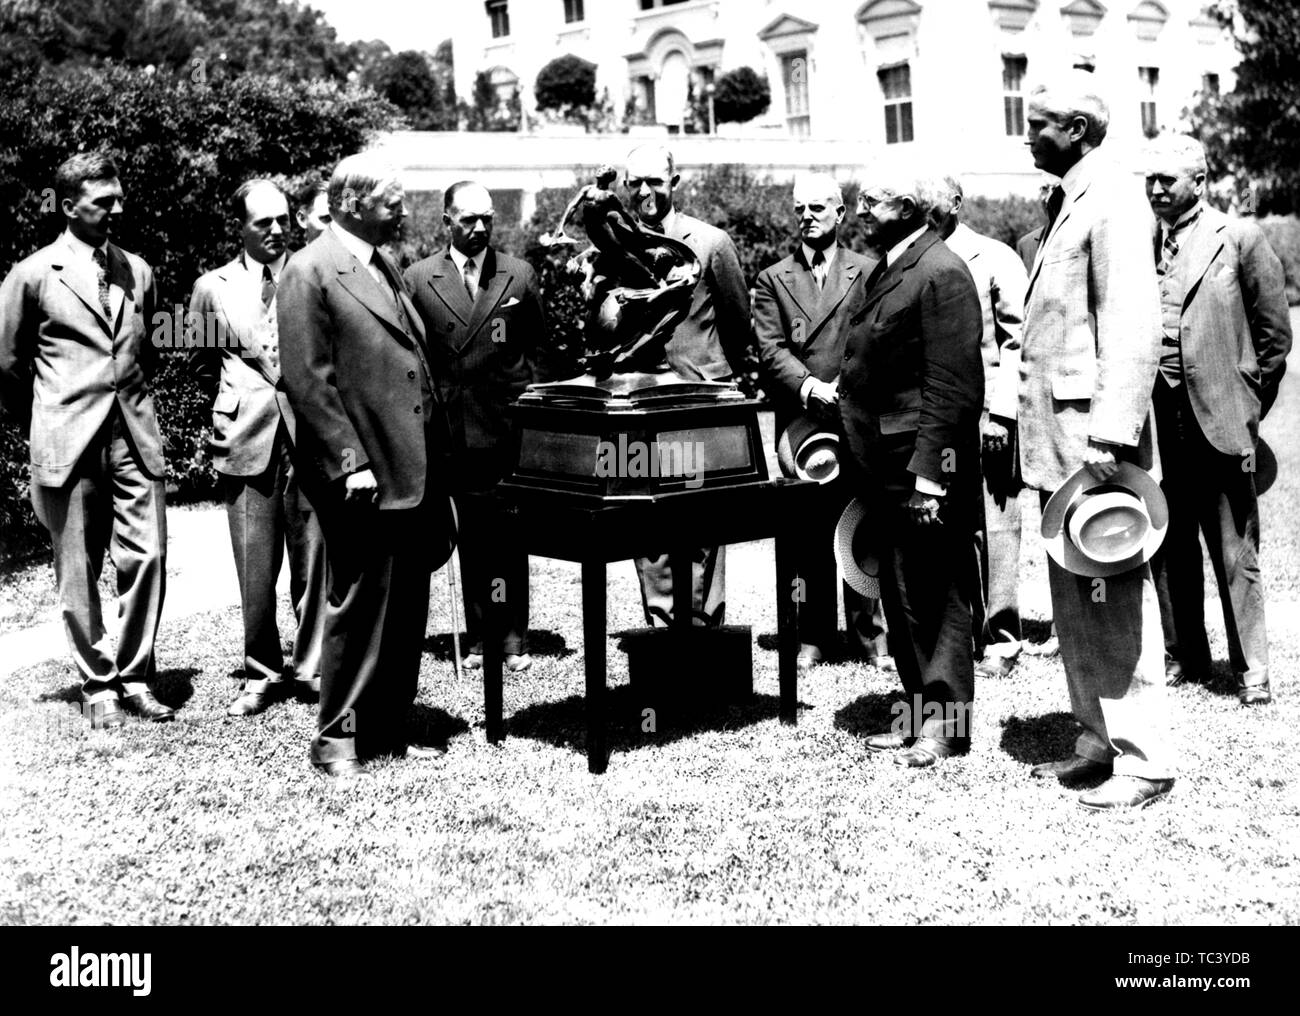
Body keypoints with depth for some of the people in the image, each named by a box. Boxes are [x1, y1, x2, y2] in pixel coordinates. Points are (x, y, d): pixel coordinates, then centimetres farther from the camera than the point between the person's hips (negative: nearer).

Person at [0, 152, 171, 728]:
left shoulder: (137, 272, 11)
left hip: (134, 439, 3)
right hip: (69, 444, -3)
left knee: (147, 556, -2)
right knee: (78, 570, 3)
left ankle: (134, 678, 11)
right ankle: (97, 684, 16)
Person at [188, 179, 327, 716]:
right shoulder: (213, 288, 9)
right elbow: (203, 365, 17)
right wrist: (237, 398, 10)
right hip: (248, 439, 1)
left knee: (314, 563, 3)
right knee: (255, 570, 4)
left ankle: (312, 667, 16)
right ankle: (261, 673, 17)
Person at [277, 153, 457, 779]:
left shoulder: (385, 268, 17)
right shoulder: (310, 273, -9)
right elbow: (307, 380, -14)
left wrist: (436, 461, 17)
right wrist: (350, 462, -19)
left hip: (413, 472, 8)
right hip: (364, 479, -8)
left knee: (407, 610, 12)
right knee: (359, 606, 0)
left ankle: (387, 729, 24)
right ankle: (338, 738, 13)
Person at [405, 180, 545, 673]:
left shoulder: (520, 276, 6)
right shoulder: (418, 279, 4)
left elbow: (538, 350, 9)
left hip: (510, 428, 0)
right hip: (451, 430, 0)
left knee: (509, 538, 4)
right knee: (470, 538, 6)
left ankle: (514, 635, 12)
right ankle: (478, 636, 14)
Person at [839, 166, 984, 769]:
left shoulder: (941, 273, -14)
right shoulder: (888, 270, 16)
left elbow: (951, 387, -20)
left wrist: (930, 474, -23)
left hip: (922, 469, -10)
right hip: (886, 470, 10)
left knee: (934, 599, 0)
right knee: (900, 599, 15)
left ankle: (946, 725, 9)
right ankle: (919, 713, 26)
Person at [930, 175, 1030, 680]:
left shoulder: (994, 259, 2)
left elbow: (1017, 340, -2)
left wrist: (1001, 414, -10)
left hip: (986, 415, -3)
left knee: (994, 528, -2)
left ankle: (1000, 638, 7)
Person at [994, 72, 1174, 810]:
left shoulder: (1113, 201, -11)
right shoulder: (1066, 203, 18)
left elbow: (1134, 327, -20)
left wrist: (1112, 434, -25)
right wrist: (1010, 412, 17)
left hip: (1094, 435, -9)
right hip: (1056, 437, 10)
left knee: (1116, 596, -4)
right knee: (1074, 597, 14)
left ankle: (1145, 760, 3)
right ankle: (1098, 743, 23)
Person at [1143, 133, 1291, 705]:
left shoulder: (1240, 239, 0)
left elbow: (1274, 333, 2)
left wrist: (1245, 405, 1)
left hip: (1219, 422, -4)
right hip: (1155, 426, 4)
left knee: (1235, 554, 0)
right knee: (1168, 551, 10)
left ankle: (1251, 668, 8)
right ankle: (1183, 658, 22)